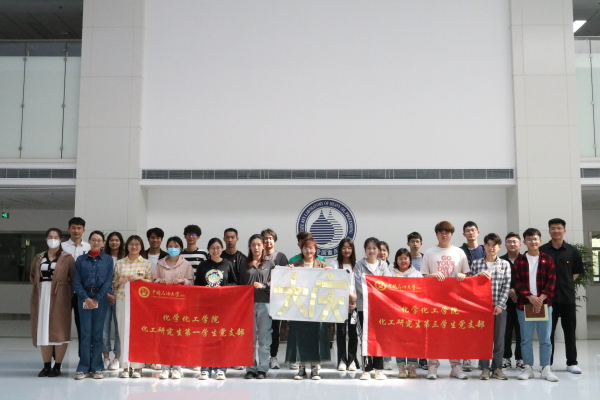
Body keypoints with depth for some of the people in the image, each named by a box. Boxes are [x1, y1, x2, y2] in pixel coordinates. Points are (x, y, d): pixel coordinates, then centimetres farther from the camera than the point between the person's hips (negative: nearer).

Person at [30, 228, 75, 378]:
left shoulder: (67, 258, -2)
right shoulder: (39, 258, 11)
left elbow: (74, 278, -6)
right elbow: (32, 276, 17)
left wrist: (69, 295, -11)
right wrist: (40, 286, 3)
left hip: (59, 297, -4)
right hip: (42, 297, 4)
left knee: (58, 330, -2)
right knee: (43, 330, 6)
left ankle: (57, 366, 5)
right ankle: (46, 366, 13)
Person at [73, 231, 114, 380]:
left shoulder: (108, 260, 6)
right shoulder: (81, 260, 8)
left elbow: (108, 281, 0)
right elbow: (76, 281, 2)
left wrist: (96, 299, -8)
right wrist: (86, 298, -10)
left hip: (100, 299, 0)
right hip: (84, 298, 0)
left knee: (97, 334, 2)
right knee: (85, 333, -2)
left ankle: (97, 368, 8)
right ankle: (83, 368, 3)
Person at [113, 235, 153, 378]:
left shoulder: (146, 263, 8)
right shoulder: (120, 263, 11)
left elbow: (151, 283, 7)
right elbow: (114, 283, 15)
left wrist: (140, 278, -9)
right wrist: (119, 282, -6)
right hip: (123, 300, 1)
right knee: (124, 332, -1)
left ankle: (137, 366, 4)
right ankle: (125, 366, 5)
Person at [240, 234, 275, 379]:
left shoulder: (270, 264, 8)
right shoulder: (245, 265, 13)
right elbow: (240, 285, 12)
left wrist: (263, 285, -14)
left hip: (264, 303, -1)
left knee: (264, 338, 0)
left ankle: (262, 369, 6)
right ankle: (250, 368, 10)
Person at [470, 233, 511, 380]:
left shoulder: (505, 264, 6)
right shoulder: (476, 263, 6)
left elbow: (506, 286, 1)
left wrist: (500, 304, -7)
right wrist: (479, 274, -13)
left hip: (499, 306, 0)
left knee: (499, 338, 5)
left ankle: (497, 368, 14)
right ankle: (484, 368, 10)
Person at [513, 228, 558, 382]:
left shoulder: (547, 259, 5)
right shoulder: (519, 260, 5)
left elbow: (551, 281, 0)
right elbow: (517, 282, -2)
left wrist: (541, 298, -12)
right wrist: (530, 297, -14)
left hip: (544, 303, 0)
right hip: (524, 304, 0)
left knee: (545, 338, 2)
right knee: (526, 338, 5)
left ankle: (546, 369, 8)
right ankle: (528, 367, 12)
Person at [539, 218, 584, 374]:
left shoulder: (572, 251, 3)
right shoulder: (542, 251, -1)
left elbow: (577, 272, 11)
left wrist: (566, 283, 3)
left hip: (568, 296, 1)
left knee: (570, 330, 7)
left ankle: (572, 363, 17)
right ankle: (547, 363, 14)